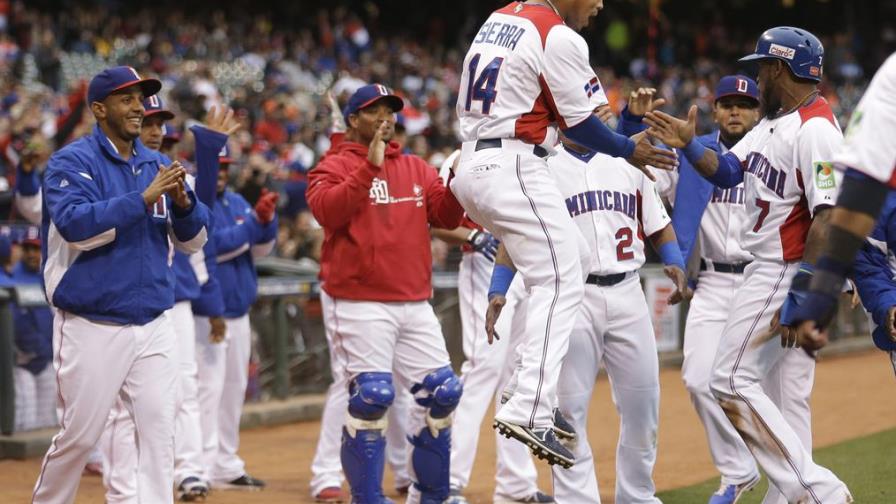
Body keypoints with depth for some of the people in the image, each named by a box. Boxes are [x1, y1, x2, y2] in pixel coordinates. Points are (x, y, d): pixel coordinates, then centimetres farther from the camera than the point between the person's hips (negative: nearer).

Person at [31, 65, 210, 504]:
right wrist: (144, 199, -26)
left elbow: (193, 240, 10)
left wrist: (182, 202, -11)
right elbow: (75, 225, -23)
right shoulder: (71, 162, -6)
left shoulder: (156, 166, 11)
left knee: (159, 431, -2)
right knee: (79, 435, 3)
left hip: (153, 327, 5)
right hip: (92, 328, -5)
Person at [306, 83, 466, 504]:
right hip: (359, 305, -6)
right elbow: (326, 211, -18)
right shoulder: (335, 166, 0)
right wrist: (370, 166, -23)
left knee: (441, 392, 3)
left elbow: (445, 216, 8)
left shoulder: (416, 168, 16)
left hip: (415, 303, 6)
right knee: (372, 396, -15)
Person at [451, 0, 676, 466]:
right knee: (560, 283, -9)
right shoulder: (560, 38, -11)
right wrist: (629, 150, 10)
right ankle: (530, 412, -21)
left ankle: (541, 397, 13)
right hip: (514, 170, -9)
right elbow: (580, 124, -5)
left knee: (575, 259, 18)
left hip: (471, 163, 9)